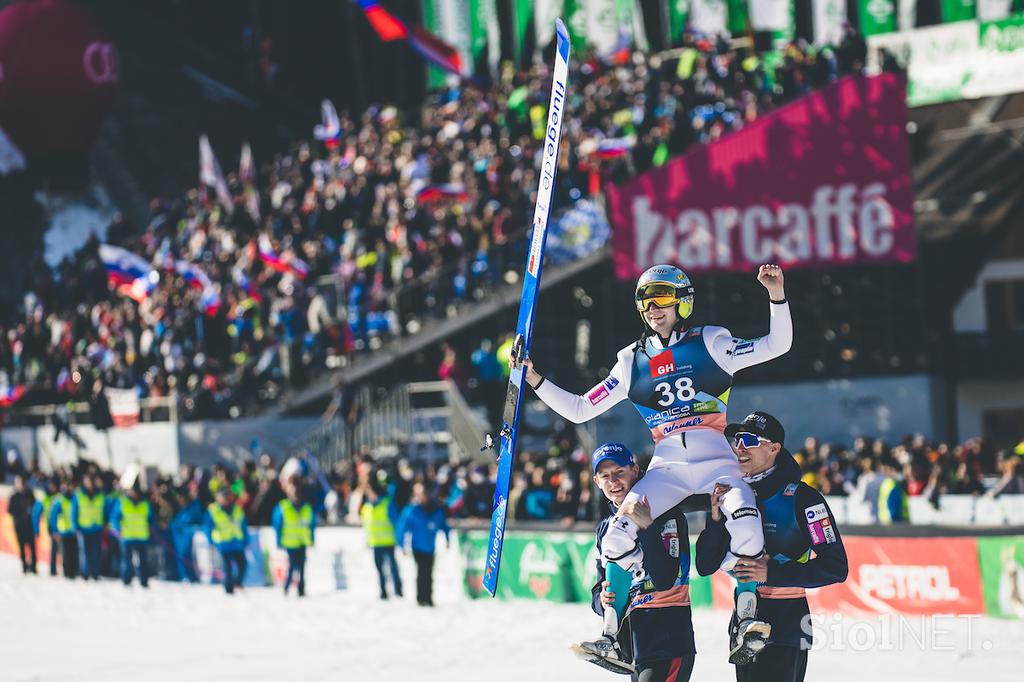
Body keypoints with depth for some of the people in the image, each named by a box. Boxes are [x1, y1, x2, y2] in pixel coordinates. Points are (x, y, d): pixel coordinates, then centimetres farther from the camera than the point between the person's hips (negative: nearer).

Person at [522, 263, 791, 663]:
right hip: (667, 468, 2)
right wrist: (534, 381, 8)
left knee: (746, 524, -32)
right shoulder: (633, 362, 15)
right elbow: (580, 410, 17)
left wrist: (776, 296, -12)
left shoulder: (710, 343, 8)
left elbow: (776, 346, 1)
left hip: (715, 460, -2)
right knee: (617, 538, -20)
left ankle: (748, 616, -13)